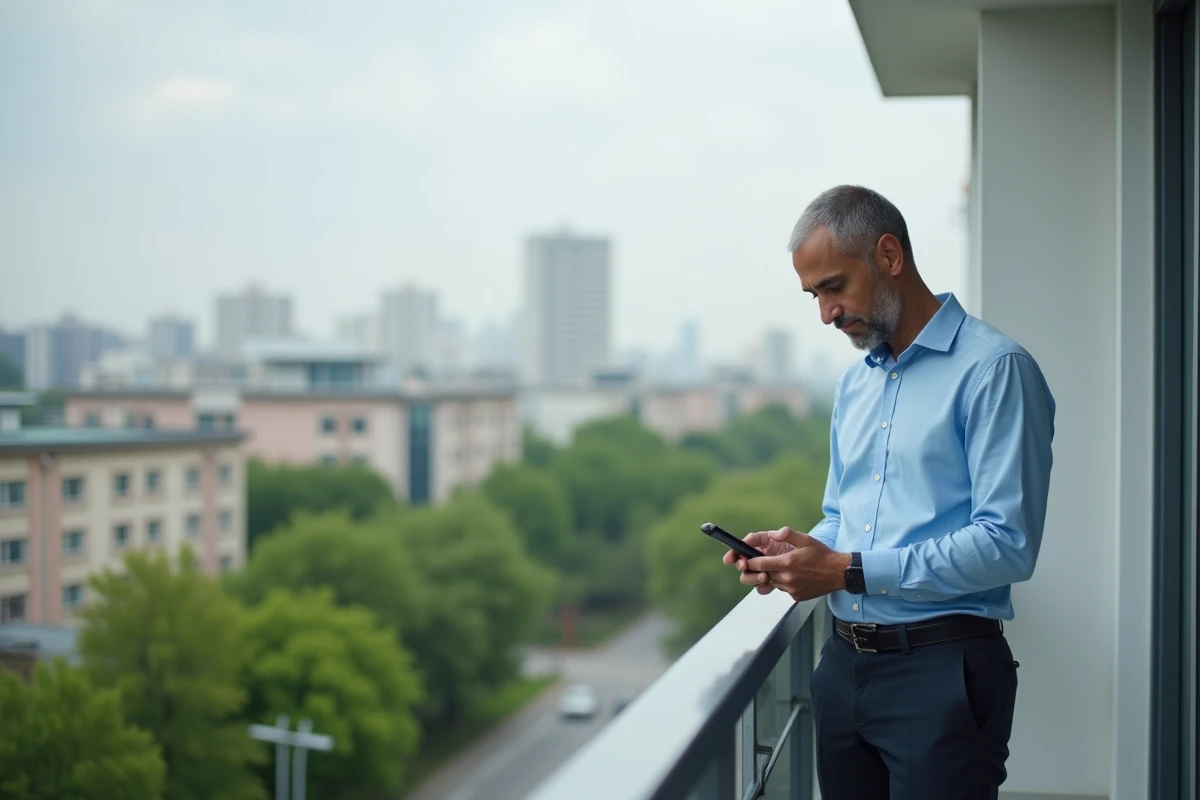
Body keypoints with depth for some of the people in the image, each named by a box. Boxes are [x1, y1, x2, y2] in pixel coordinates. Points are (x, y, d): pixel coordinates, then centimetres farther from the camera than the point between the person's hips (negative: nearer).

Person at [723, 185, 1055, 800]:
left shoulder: (993, 369, -11)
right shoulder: (853, 384, 16)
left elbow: (1007, 545, -18)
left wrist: (849, 571, -19)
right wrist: (796, 550, 0)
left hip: (941, 668, -7)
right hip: (845, 664, 7)